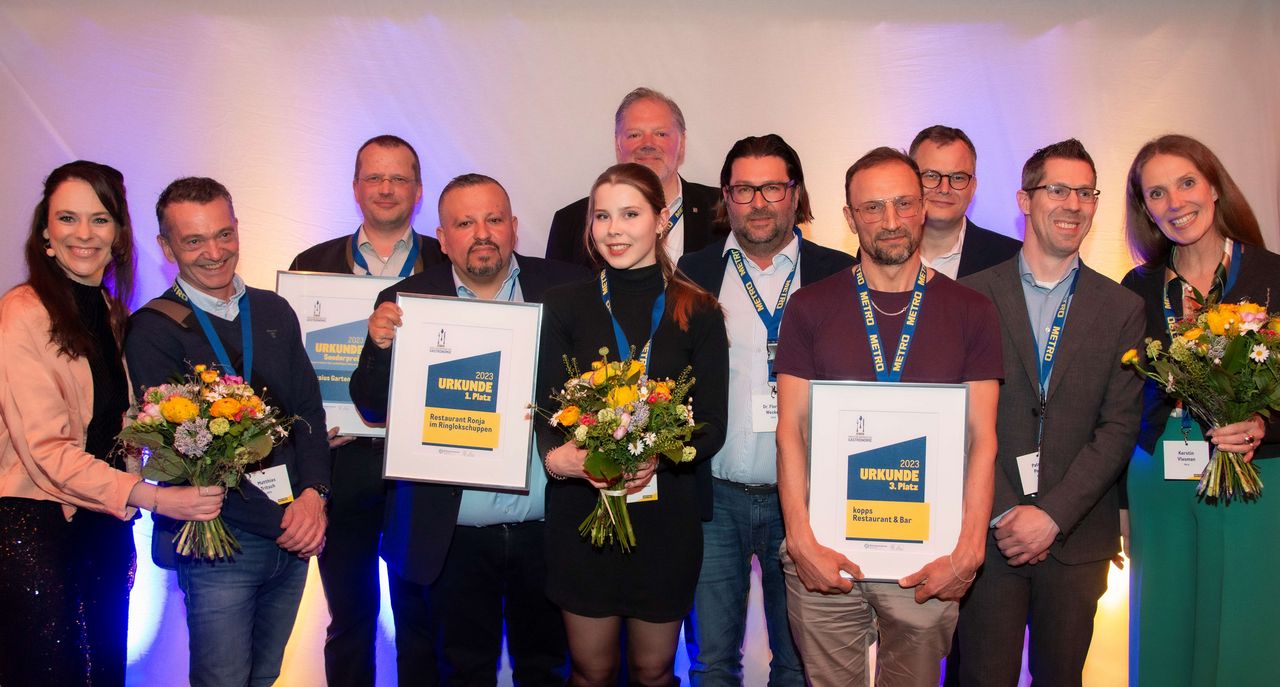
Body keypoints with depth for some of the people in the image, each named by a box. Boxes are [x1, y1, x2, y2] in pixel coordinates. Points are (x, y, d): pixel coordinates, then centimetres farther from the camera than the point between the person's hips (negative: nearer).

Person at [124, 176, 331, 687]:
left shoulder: (275, 312, 9)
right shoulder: (152, 330, -7)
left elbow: (309, 409, 8)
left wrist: (313, 496, -10)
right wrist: (279, 520, -16)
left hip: (296, 536, 5)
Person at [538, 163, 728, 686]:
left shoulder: (698, 312, -1)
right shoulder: (567, 304, 1)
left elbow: (711, 426, -3)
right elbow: (546, 407, -2)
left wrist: (658, 457, -22)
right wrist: (555, 456, -24)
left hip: (665, 515, 0)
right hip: (580, 511, 0)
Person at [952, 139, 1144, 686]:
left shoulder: (1122, 309, 5)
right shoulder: (972, 296, 1)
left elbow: (1119, 426, -1)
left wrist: (1052, 515, -11)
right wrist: (1003, 513, -10)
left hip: (1077, 537, 2)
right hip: (988, 533, -1)